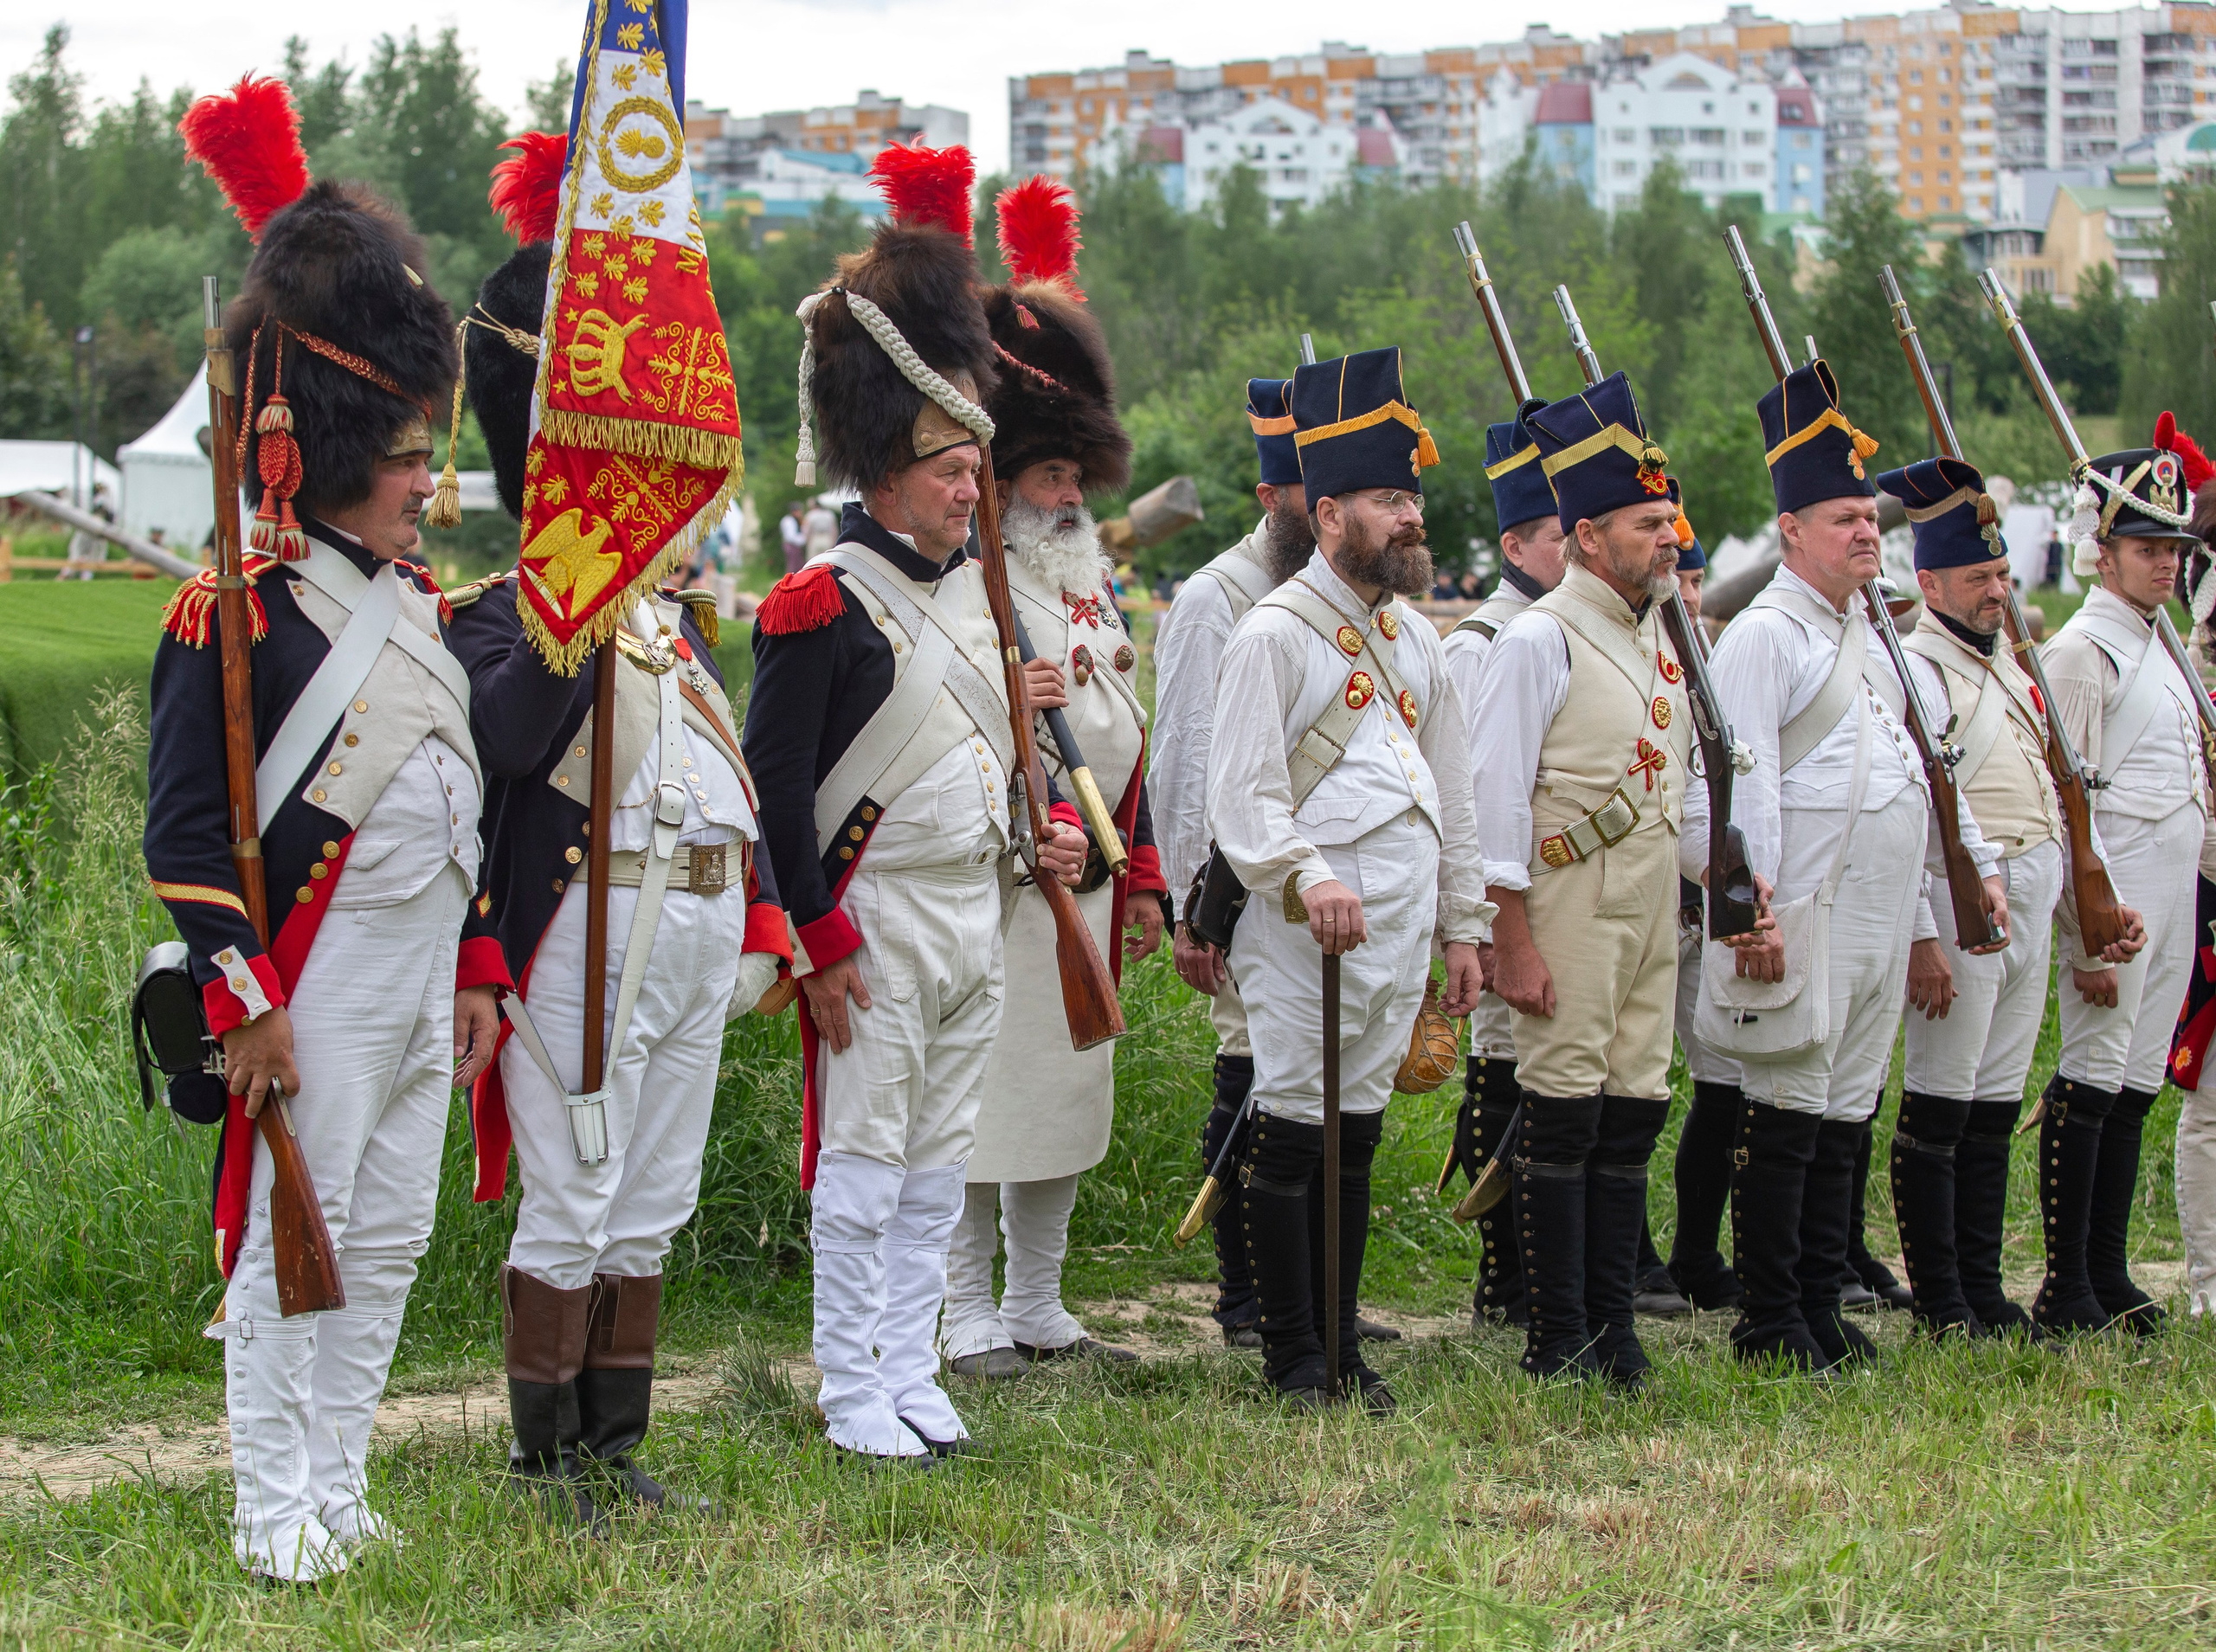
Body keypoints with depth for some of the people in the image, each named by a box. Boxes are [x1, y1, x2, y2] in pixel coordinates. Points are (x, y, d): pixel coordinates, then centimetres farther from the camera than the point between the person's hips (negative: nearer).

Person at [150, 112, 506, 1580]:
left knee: (391, 1239, 11)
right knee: (290, 1240, -2)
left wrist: (479, 966, 17)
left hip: (427, 974, 8)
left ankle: (341, 1488, 20)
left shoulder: (418, 603, 14)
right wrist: (244, 999, -17)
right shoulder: (239, 613, -12)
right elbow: (187, 827, -14)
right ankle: (276, 1516, 5)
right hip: (317, 985, -8)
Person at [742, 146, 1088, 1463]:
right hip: (875, 921, -8)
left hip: (975, 907, 8)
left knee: (942, 1160, 11)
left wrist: (1046, 836, 7)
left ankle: (912, 1374, 18)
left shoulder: (975, 589, 12)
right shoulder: (825, 604, -13)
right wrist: (819, 942, -16)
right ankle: (855, 1395, 5)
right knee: (863, 1161, -1)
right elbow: (775, 785, -15)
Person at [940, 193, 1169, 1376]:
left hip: (1088, 879, 8)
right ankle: (969, 1315, 5)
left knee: (1068, 1093, 11)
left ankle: (1040, 1308, 21)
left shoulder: (1090, 580, 16)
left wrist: (1142, 877, 17)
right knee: (981, 1097, -3)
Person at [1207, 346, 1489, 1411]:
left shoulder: (1412, 635, 15)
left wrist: (1462, 926, 17)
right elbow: (1242, 796, -16)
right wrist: (1307, 879, -31)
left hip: (1400, 931, 7)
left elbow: (1449, 791, 20)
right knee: (1293, 1137, -1)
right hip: (1307, 935, -7)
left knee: (1356, 1135, 12)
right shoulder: (1275, 634, -8)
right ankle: (1294, 1360, 5)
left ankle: (1342, 1344, 19)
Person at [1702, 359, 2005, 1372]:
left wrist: (1978, 864, 22)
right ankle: (1769, 1324, 1)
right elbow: (1745, 784, -17)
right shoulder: (1763, 637, -9)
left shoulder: (1866, 639, 19)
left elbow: (1920, 765, 27)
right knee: (1787, 1117, -4)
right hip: (1806, 921, -9)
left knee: (1846, 1113, 10)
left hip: (1880, 922, 9)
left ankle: (1821, 1309, 16)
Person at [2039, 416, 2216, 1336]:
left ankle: (2111, 1276, 14)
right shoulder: (2082, 652, -9)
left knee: (2137, 1084, 9)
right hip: (2117, 888, -9)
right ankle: (2067, 1290, -6)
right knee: (2092, 1078, -8)